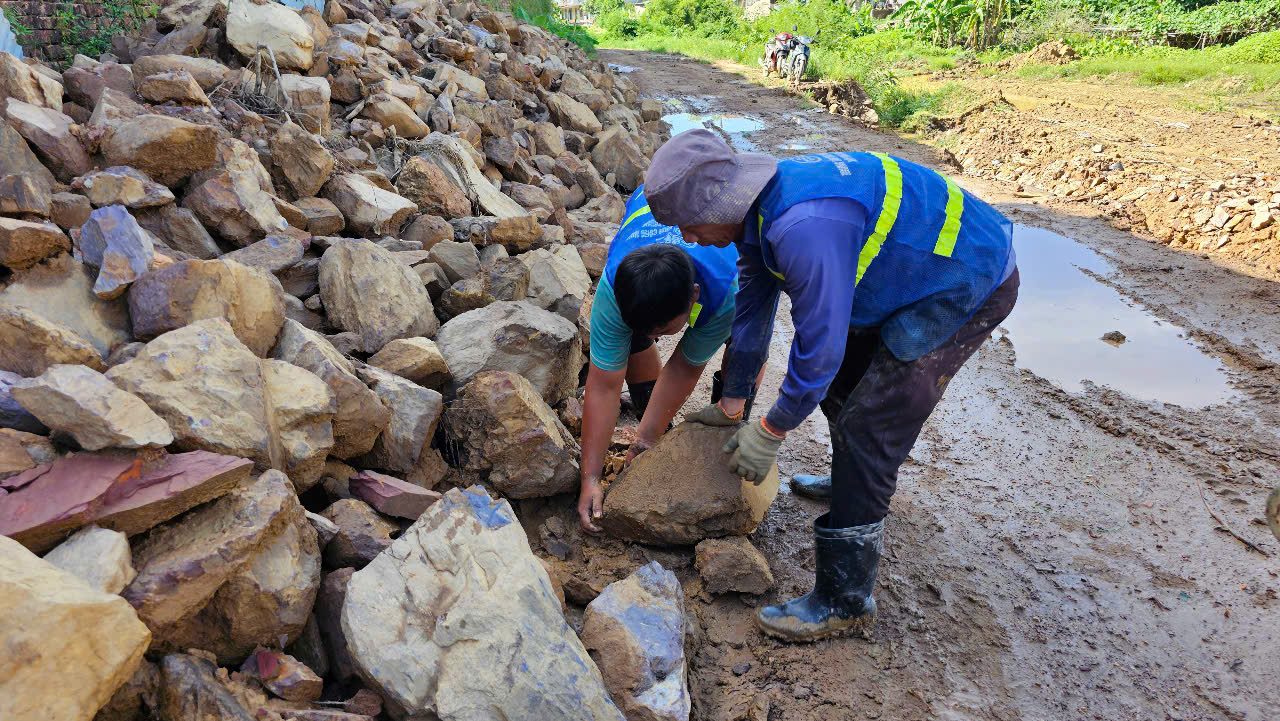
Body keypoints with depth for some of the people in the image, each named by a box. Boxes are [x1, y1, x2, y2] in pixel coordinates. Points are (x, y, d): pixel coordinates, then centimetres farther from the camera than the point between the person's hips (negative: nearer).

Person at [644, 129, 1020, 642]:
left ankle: (844, 603, 0)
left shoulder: (803, 227, -35)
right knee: (840, 384, 22)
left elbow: (820, 344, -28)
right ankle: (853, 484, 50)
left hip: (969, 285, -10)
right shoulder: (758, 213, -2)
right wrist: (731, 405, 18)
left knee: (867, 429, -12)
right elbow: (751, 311, 9)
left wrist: (769, 432, -14)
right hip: (919, 272, 10)